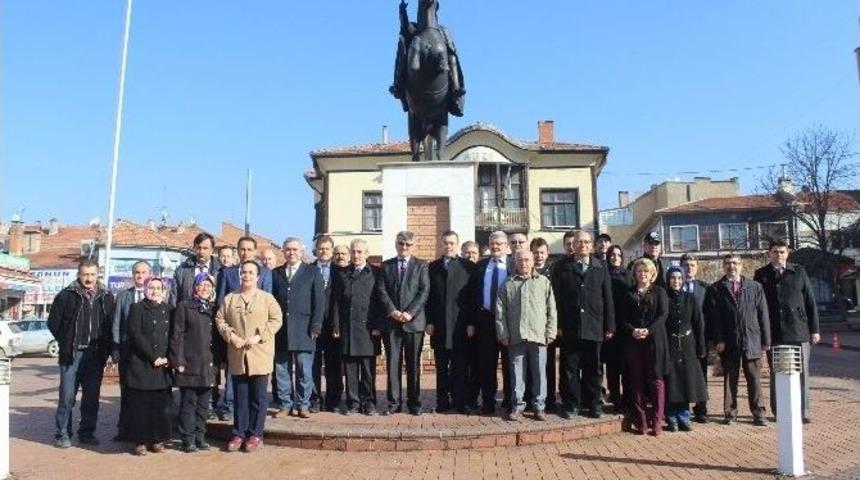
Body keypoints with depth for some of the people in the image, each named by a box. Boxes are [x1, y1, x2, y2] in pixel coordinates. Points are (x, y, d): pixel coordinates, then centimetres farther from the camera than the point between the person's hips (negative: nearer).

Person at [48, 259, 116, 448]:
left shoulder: (106, 297, 7)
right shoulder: (66, 295, -1)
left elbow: (111, 326, 11)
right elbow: (53, 322, 3)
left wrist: (105, 349, 4)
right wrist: (66, 343, 3)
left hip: (96, 355, 3)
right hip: (72, 355, -3)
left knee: (92, 397, 9)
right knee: (67, 396, 0)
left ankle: (87, 432, 19)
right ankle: (63, 434, 10)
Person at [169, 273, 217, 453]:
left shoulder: (213, 309, 13)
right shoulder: (184, 306, 1)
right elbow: (177, 335, -4)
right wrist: (178, 360, -10)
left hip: (208, 364, 4)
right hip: (189, 364, -4)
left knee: (203, 403, 9)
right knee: (188, 402, 1)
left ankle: (200, 436, 19)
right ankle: (188, 439, 9)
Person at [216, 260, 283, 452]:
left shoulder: (267, 298, 3)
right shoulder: (229, 298, 11)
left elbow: (276, 320, -4)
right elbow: (220, 319, 7)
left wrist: (258, 336, -14)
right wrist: (231, 336, -9)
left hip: (260, 355, -2)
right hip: (237, 356, 2)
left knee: (258, 397, 3)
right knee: (239, 397, 8)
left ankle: (256, 434, 12)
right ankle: (239, 433, 17)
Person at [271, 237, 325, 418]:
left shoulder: (313, 273, 6)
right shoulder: (275, 273, 13)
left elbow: (319, 302, 1)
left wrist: (315, 327, -7)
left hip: (303, 330, -2)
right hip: (281, 330, 2)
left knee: (304, 370, 1)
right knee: (282, 369, 6)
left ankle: (303, 405, 11)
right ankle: (285, 404, 16)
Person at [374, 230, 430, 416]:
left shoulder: (421, 265, 7)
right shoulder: (386, 266, 12)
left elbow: (424, 291, -2)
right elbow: (381, 291, 3)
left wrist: (410, 313, -13)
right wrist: (392, 311, -11)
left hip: (414, 321, -1)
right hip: (390, 322, 1)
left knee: (413, 364, 4)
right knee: (392, 363, 3)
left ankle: (414, 403, 13)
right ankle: (394, 402, 10)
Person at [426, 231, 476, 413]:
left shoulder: (468, 266, 4)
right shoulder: (433, 267, 10)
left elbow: (473, 297, 1)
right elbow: (429, 296, 7)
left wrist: (471, 323, -5)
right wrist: (429, 322, 0)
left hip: (460, 326, -2)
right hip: (439, 326, 2)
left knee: (460, 367, 2)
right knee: (441, 368, 7)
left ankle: (460, 402, 10)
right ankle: (443, 402, 14)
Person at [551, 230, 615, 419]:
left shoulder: (601, 267, 8)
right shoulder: (561, 267, 3)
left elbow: (607, 298, 7)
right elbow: (556, 297, -1)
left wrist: (609, 326, 3)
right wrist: (558, 325, -7)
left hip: (594, 327, 1)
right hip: (569, 327, -1)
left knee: (593, 368, 10)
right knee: (570, 368, 5)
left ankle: (593, 404, 22)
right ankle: (571, 404, 16)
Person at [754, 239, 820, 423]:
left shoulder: (799, 272, 7)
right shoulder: (761, 275, 5)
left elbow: (810, 301, 7)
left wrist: (814, 329, 3)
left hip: (799, 331, 0)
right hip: (774, 334, 0)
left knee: (801, 372, 4)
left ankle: (803, 411, 13)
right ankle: (779, 412, 14)